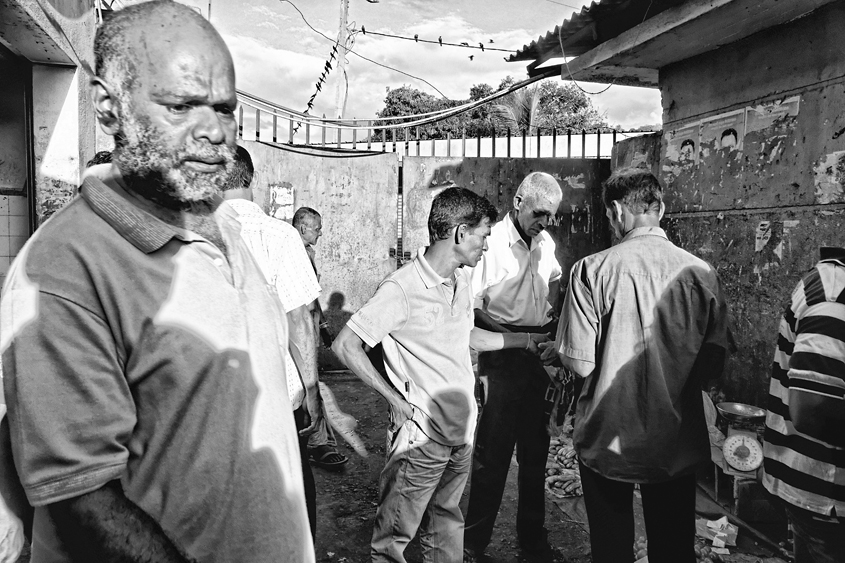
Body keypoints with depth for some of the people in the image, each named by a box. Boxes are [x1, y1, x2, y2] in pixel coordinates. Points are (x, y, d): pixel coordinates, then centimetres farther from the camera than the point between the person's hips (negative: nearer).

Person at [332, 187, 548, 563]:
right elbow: (344, 345, -17)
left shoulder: (462, 281, 6)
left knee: (447, 522, 22)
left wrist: (525, 340, 17)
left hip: (463, 428, 7)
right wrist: (394, 398, -18)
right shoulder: (401, 288, -20)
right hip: (422, 434, -7)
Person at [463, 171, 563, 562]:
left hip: (540, 357, 7)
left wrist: (549, 317, 7)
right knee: (492, 453, 1)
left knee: (536, 450, 16)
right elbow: (468, 309, -17)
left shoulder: (546, 243, 7)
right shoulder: (492, 242, -14)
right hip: (503, 360, -7)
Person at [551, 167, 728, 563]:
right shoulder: (700, 272, -7)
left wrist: (556, 351, 5)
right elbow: (713, 364, -2)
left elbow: (580, 363, -16)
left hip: (608, 439, -2)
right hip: (678, 442, 3)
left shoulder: (592, 269, -16)